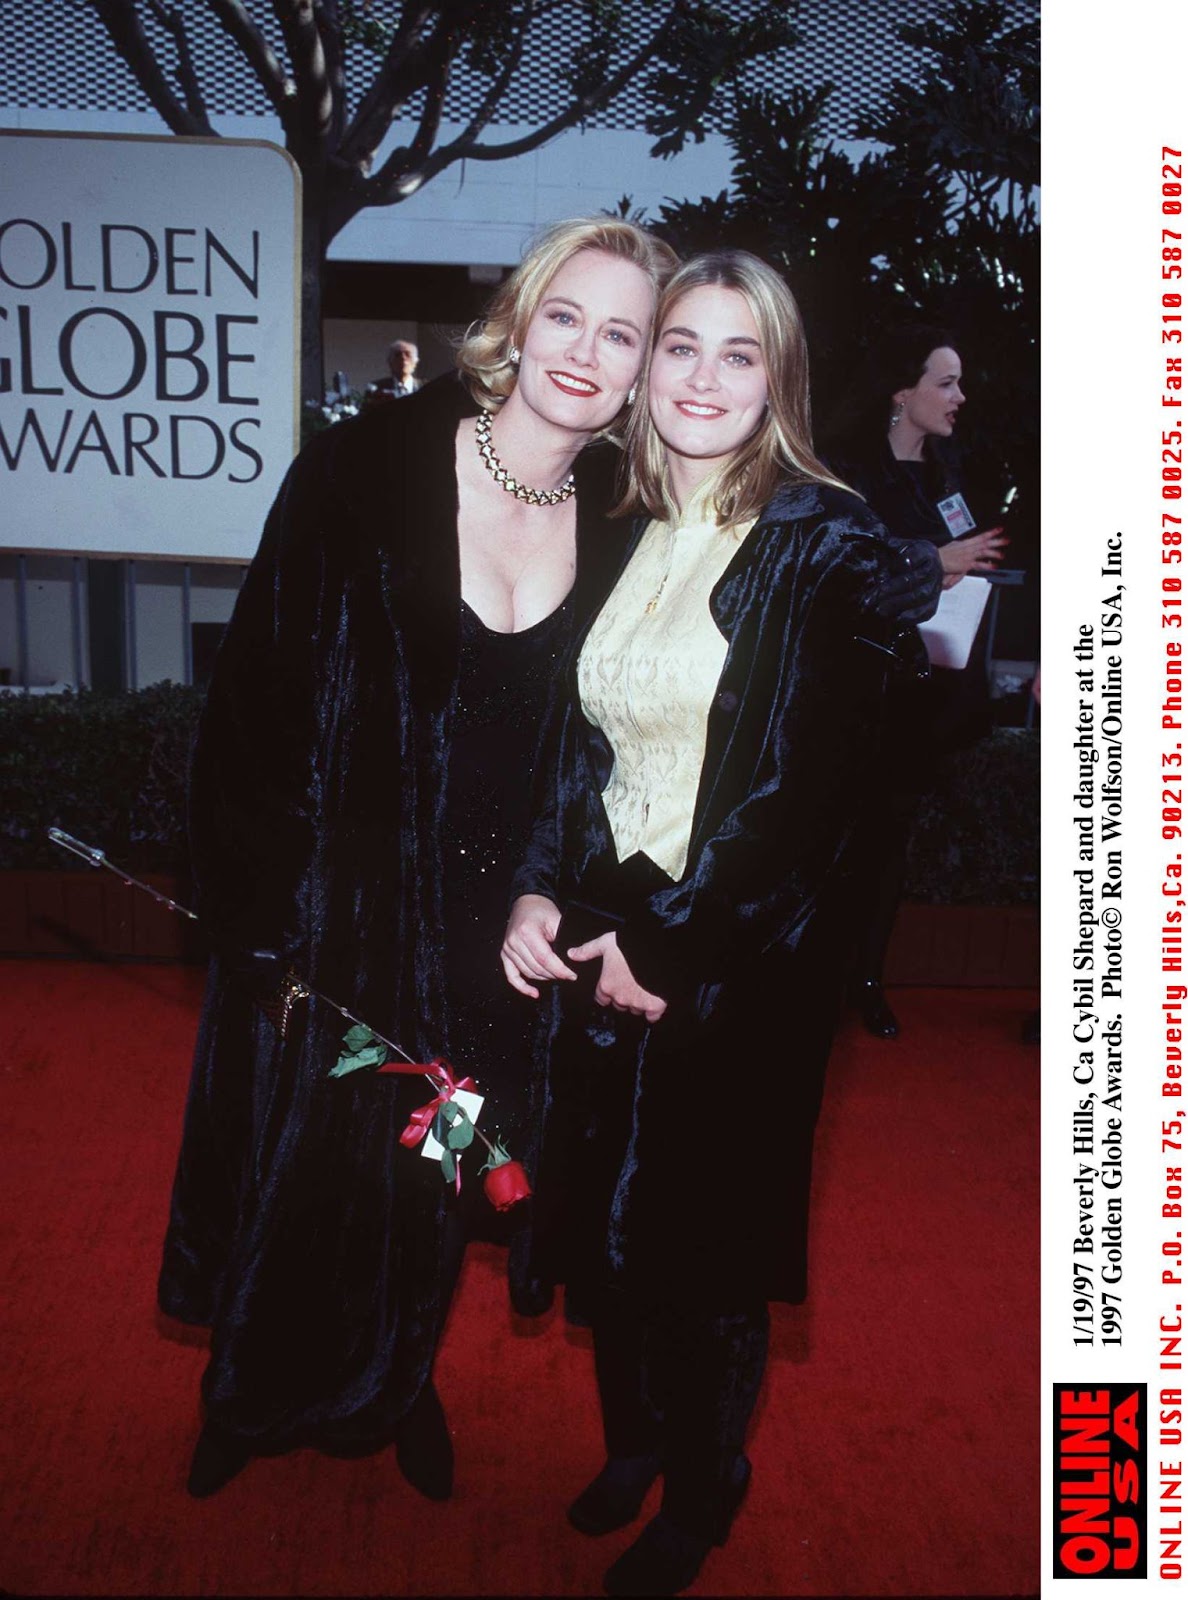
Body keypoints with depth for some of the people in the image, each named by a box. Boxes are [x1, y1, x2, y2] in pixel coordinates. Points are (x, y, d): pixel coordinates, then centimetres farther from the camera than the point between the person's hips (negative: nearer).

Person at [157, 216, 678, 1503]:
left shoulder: (620, 528, -3)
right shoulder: (363, 470, -12)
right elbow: (253, 692, -11)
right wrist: (260, 901, -14)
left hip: (487, 927, 2)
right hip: (329, 906, -2)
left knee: (433, 1175, 19)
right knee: (295, 1164, 15)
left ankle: (398, 1386, 49)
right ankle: (256, 1398, 46)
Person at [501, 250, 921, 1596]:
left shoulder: (827, 541, -10)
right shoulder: (624, 536, 7)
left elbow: (814, 781, -16)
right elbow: (575, 740, 10)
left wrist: (668, 942, -15)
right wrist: (538, 893, -4)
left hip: (740, 964, -5)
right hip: (594, 945, 5)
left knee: (705, 1234, 10)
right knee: (599, 1218, 15)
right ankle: (632, 1442, 43)